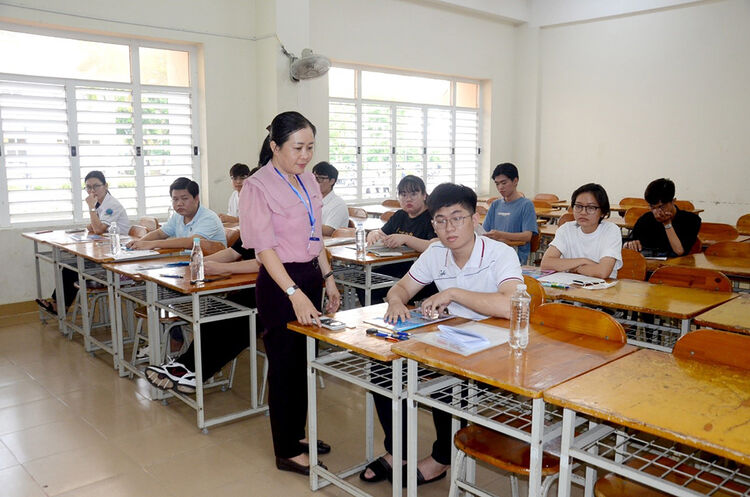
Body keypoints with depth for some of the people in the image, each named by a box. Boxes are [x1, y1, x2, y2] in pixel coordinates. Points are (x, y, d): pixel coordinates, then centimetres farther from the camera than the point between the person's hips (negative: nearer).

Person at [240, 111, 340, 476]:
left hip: (310, 277, 8)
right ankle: (287, 453, 20)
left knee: (304, 361, 18)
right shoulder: (257, 187, -17)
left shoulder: (308, 180, 6)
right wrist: (294, 294, -33)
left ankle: (297, 434, 37)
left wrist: (327, 279, 12)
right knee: (285, 366, 4)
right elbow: (265, 248, -23)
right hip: (280, 284, -8)